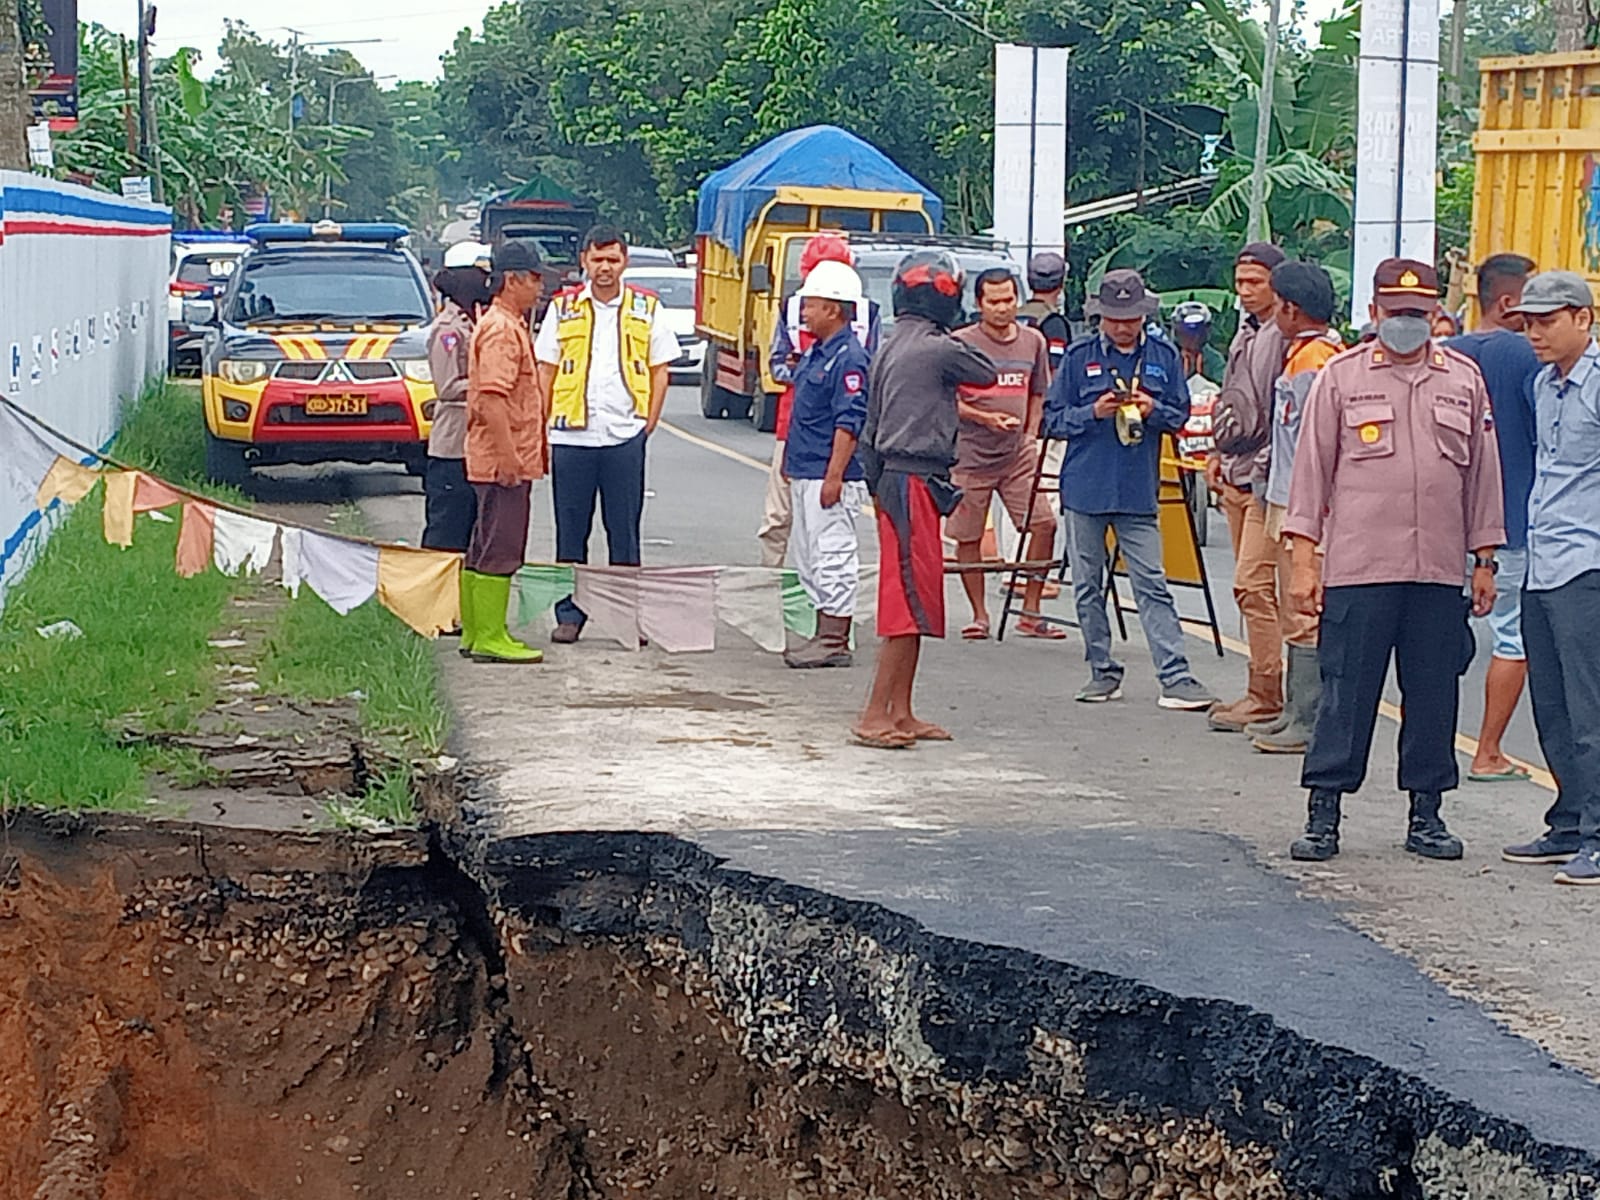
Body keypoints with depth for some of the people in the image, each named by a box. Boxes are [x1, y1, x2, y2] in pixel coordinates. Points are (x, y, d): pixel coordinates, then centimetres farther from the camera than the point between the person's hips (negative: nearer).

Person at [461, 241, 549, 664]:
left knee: (485, 546, 14)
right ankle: (489, 638, -6)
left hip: (507, 457, 11)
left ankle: (474, 630, 20)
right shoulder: (500, 329, -15)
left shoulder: (511, 326, 19)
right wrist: (507, 452, -26)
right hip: (503, 459, -11)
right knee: (500, 548, -8)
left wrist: (536, 443, 27)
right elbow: (492, 395, -24)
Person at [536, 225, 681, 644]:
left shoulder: (646, 309, 6)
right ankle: (569, 615, 11)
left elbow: (660, 370, 8)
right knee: (571, 531, 5)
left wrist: (649, 424, 0)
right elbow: (546, 370, 9)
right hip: (571, 436, 1)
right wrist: (543, 426, 1)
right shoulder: (563, 308, 7)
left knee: (625, 530, 3)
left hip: (625, 436, -1)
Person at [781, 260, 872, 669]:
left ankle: (835, 641, -4)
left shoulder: (848, 358, -15)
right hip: (804, 474, 11)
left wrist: (834, 476, -23)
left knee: (832, 556, -7)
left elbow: (849, 423, -20)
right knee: (809, 555, 14)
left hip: (830, 478, -11)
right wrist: (790, 461, 21)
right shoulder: (815, 353, 15)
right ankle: (824, 635, 20)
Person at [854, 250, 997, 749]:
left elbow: (870, 430, 18)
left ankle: (901, 713, 15)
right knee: (912, 600, -8)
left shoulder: (890, 348, 14)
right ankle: (875, 715, -10)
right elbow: (988, 374, 4)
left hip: (892, 478, 9)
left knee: (912, 600, 12)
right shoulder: (937, 349, -12)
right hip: (917, 481, -9)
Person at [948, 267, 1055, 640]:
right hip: (969, 455, -3)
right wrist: (986, 418, -16)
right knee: (968, 537, 2)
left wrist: (1031, 435, 9)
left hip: (1018, 455, 3)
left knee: (1044, 523, -7)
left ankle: (1030, 613, 4)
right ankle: (979, 616, 16)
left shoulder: (1032, 341, 8)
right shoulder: (961, 343, -5)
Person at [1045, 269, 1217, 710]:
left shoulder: (1163, 356, 5)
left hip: (1138, 492, -1)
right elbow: (1053, 420, 3)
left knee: (1152, 585, -6)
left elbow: (1180, 415, 10)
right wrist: (1093, 413, -14)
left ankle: (1176, 678, -8)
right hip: (1084, 490, 1)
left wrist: (1153, 410, -11)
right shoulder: (1079, 356, 1)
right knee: (1087, 586, 6)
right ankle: (1103, 673, 18)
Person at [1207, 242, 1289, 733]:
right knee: (1252, 587, 11)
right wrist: (1219, 453, 21)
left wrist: (1268, 466, -18)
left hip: (1267, 479, -10)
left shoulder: (1287, 336, -13)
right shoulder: (1246, 331, 16)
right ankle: (1265, 690, 16)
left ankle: (1267, 699, -10)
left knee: (1253, 585, -12)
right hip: (1236, 475, 10)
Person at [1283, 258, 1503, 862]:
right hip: (1357, 567, -3)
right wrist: (1304, 559, -2)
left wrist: (1485, 561, 13)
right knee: (1346, 692, -1)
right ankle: (1323, 814, 5)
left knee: (1434, 694, 6)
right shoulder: (1341, 377, 3)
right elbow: (1313, 468, 3)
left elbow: (1482, 473, 15)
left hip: (1440, 571, 3)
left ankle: (1426, 812, 17)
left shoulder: (1464, 379, 11)